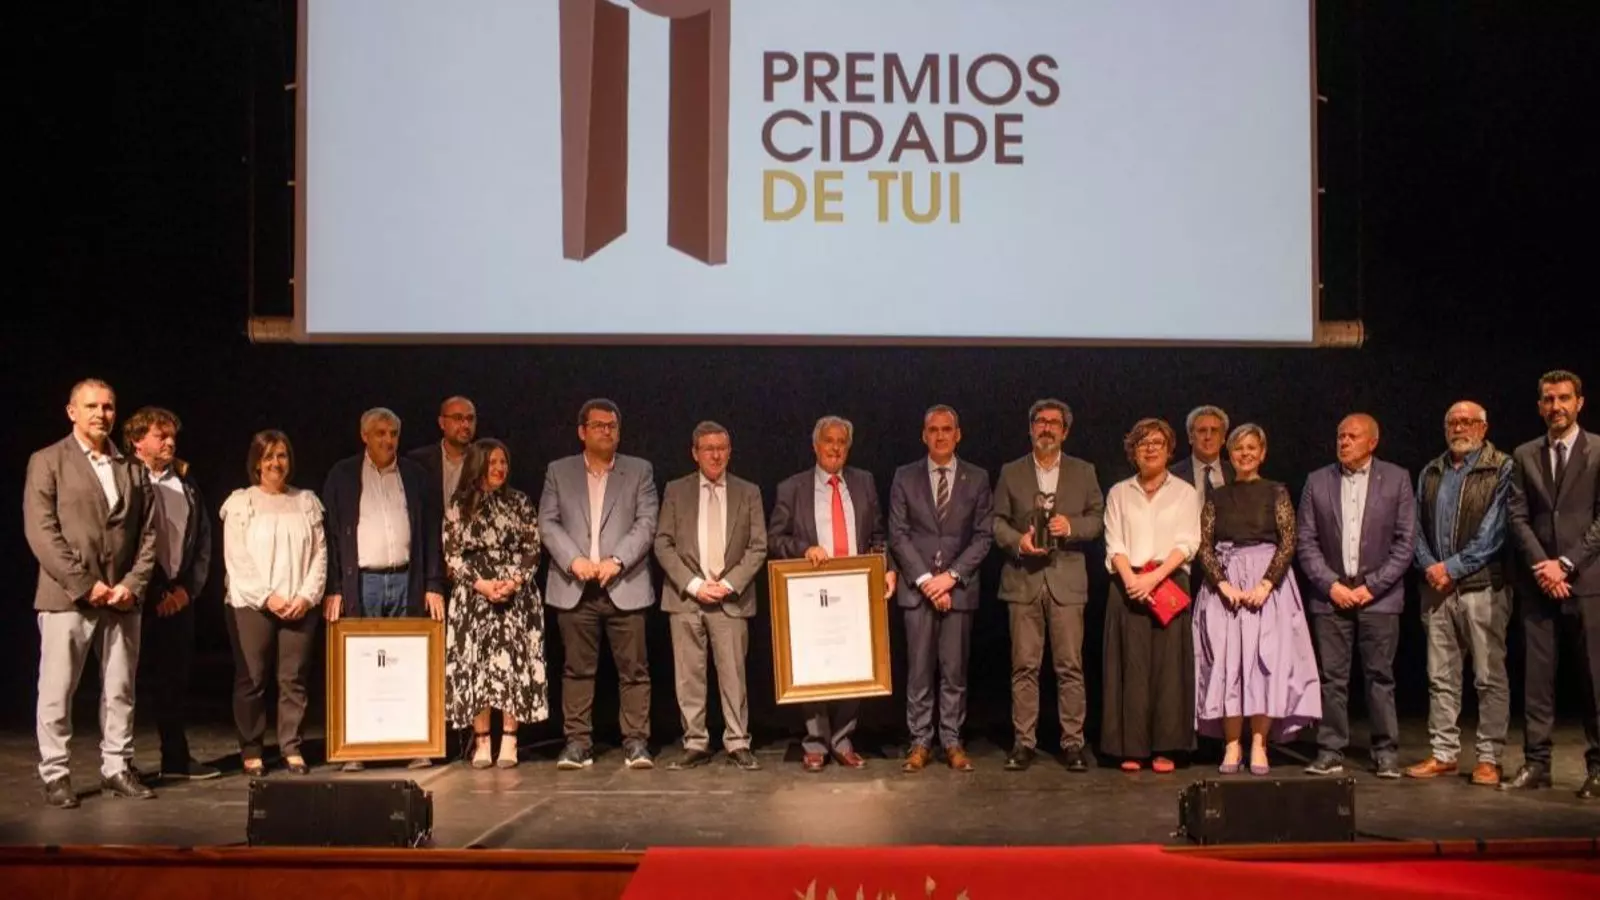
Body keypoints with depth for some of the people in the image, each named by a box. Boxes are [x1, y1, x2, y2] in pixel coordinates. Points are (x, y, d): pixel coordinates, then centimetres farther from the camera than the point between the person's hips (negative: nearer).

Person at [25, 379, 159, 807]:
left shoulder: (133, 469, 13)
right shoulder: (47, 462, 1)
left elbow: (148, 533, 10)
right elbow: (41, 531, -7)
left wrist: (132, 584, -4)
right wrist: (84, 584, -13)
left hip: (122, 598, 4)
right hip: (66, 597, -4)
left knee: (120, 691, 8)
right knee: (56, 692, 1)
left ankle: (117, 768, 16)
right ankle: (55, 775, 10)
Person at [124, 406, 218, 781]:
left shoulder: (186, 486, 13)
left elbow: (203, 540, 12)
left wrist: (187, 588, 0)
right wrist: (154, 594, -9)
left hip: (179, 597, 5)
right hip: (138, 598, -5)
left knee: (175, 679, 9)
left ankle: (176, 759, 16)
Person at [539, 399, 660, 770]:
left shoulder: (640, 471, 10)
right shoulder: (558, 471, 12)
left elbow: (646, 523, 1)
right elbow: (548, 523, 5)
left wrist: (616, 561, -12)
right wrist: (574, 560, -10)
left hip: (624, 586, -1)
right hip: (574, 587, 1)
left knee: (634, 668, -2)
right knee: (577, 668, 3)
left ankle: (636, 742, 4)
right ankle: (577, 743, 8)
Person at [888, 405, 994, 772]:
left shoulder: (977, 479, 7)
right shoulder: (905, 477, 7)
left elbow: (984, 535, 2)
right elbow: (898, 534, 2)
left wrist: (952, 575, -8)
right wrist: (924, 579, -8)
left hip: (959, 587, 0)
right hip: (917, 587, 0)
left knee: (954, 670, 2)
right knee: (919, 669, 1)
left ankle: (952, 742, 9)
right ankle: (920, 742, 7)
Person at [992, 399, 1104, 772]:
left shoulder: (1084, 472, 11)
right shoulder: (1011, 472, 11)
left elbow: (1098, 519, 9)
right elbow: (997, 521, 9)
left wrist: (1072, 527, -10)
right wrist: (1017, 541, -10)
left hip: (1067, 579, 0)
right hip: (1023, 578, 0)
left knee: (1070, 666, -2)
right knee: (1024, 666, 1)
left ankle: (1073, 742, 5)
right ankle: (1023, 742, 6)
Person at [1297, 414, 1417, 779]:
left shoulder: (1397, 479, 2)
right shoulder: (1317, 481, 7)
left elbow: (1406, 541, -1)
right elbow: (1307, 541, 5)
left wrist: (1372, 586, -8)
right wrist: (1330, 584, -7)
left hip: (1378, 595, -1)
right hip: (1331, 594, 1)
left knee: (1380, 676, 2)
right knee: (1332, 677, 2)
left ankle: (1386, 753, 10)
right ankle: (1330, 751, 8)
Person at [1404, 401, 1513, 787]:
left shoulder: (1501, 470, -1)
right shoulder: (1431, 473, 15)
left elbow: (1494, 530, -9)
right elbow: (1418, 525, 13)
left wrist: (1453, 567, -12)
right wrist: (1429, 566, -4)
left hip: (1482, 586, -5)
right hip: (1436, 587, 5)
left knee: (1490, 678, -1)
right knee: (1441, 677, 8)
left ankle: (1490, 758, 5)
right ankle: (1444, 754, 14)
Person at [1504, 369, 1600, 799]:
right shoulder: (1525, 455, 12)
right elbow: (1518, 516, 6)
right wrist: (1540, 565, -8)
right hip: (1538, 582, 3)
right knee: (1537, 676, 3)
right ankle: (1536, 763, 6)